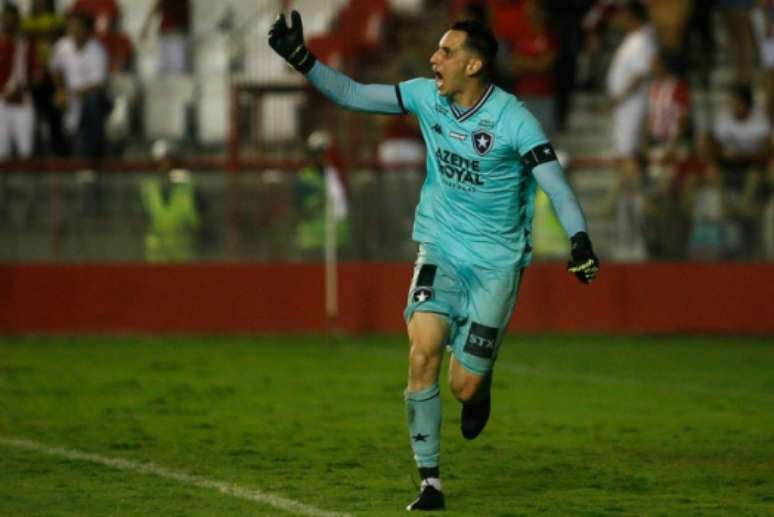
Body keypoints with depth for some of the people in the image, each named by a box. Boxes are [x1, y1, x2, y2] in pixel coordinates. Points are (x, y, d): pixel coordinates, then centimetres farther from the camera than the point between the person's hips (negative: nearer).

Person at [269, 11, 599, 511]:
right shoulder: (426, 96, -3)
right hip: (441, 249, 3)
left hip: (497, 262, -3)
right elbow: (353, 95, 4)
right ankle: (430, 481, -9)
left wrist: (580, 241, -33)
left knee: (465, 387, -6)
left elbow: (557, 186, -19)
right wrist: (301, 59, -6)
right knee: (423, 352, -19)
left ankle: (480, 387, 36)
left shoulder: (513, 119, -16)